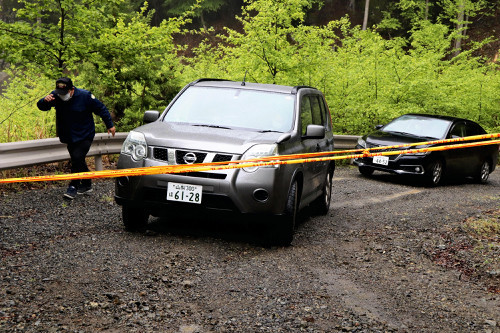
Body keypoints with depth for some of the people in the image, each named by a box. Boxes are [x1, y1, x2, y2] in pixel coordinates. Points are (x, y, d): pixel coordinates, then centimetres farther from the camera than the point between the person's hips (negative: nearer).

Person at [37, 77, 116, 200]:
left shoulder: (85, 96, -16)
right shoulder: (56, 96, -6)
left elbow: (101, 109, -6)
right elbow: (41, 107, -7)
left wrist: (110, 125, -1)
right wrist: (45, 101, -32)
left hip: (84, 136, -5)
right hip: (69, 137, 5)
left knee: (77, 157, -20)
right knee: (77, 161, 12)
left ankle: (73, 187, -12)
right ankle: (86, 185, 29)